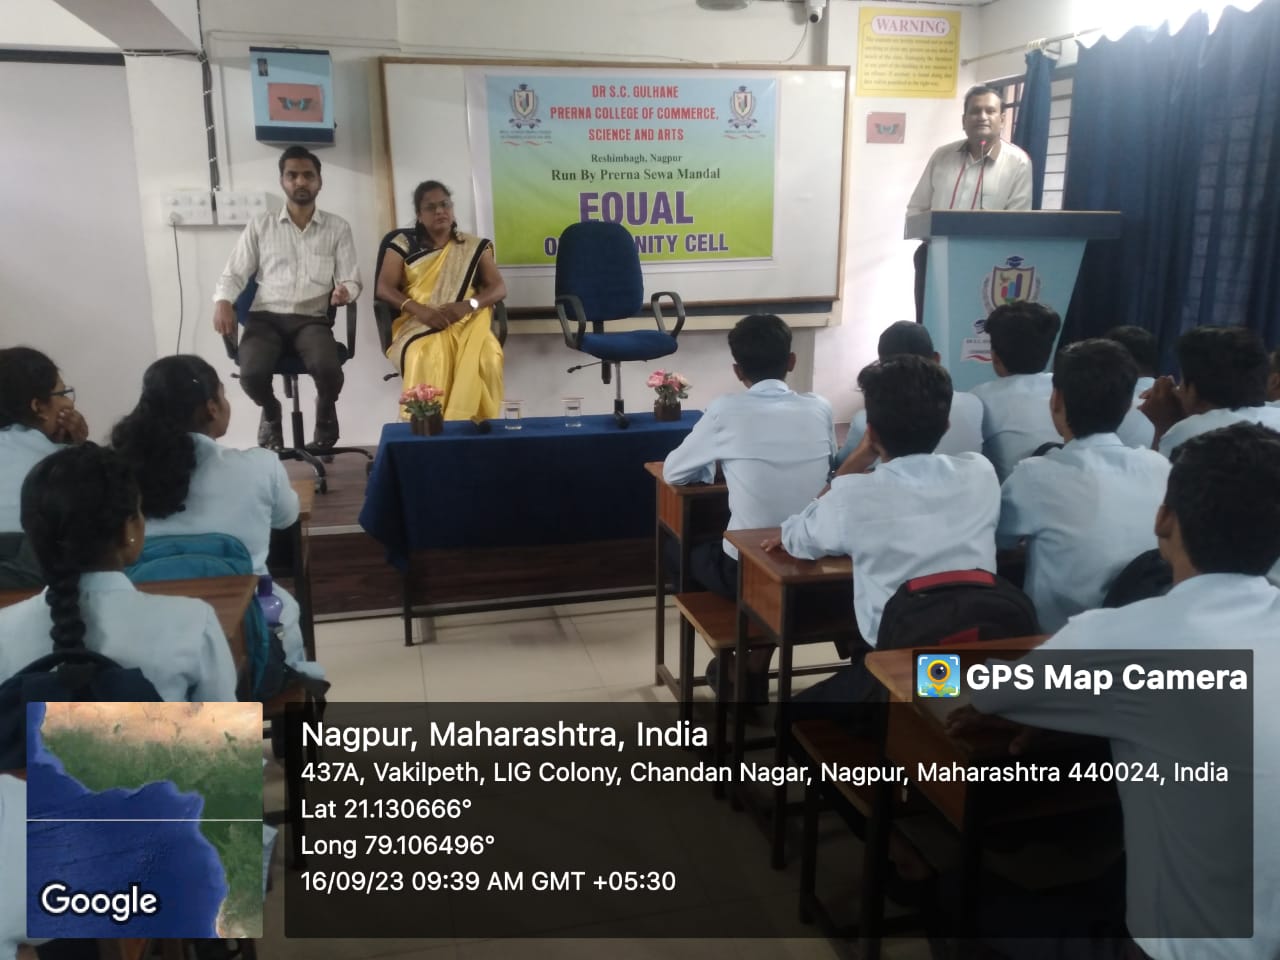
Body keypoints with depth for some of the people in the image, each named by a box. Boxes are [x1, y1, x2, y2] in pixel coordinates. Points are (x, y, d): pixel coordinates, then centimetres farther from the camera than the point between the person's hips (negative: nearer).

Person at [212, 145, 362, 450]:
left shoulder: (338, 228, 9)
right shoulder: (260, 225, 11)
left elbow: (351, 281, 6)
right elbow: (233, 274, 9)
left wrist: (344, 292, -19)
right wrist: (223, 302, -12)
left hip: (311, 320, -1)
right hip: (266, 317, 1)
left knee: (328, 369, -33)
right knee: (252, 374, -28)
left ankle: (325, 411, 6)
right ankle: (271, 413, 11)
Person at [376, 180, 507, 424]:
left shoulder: (475, 247, 13)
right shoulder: (403, 243, 11)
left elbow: (499, 288, 5)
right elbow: (384, 288, 2)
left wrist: (468, 305, -17)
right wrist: (420, 310, -17)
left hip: (466, 322, 1)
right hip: (419, 324, -1)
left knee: (488, 357, -34)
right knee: (426, 359, -37)